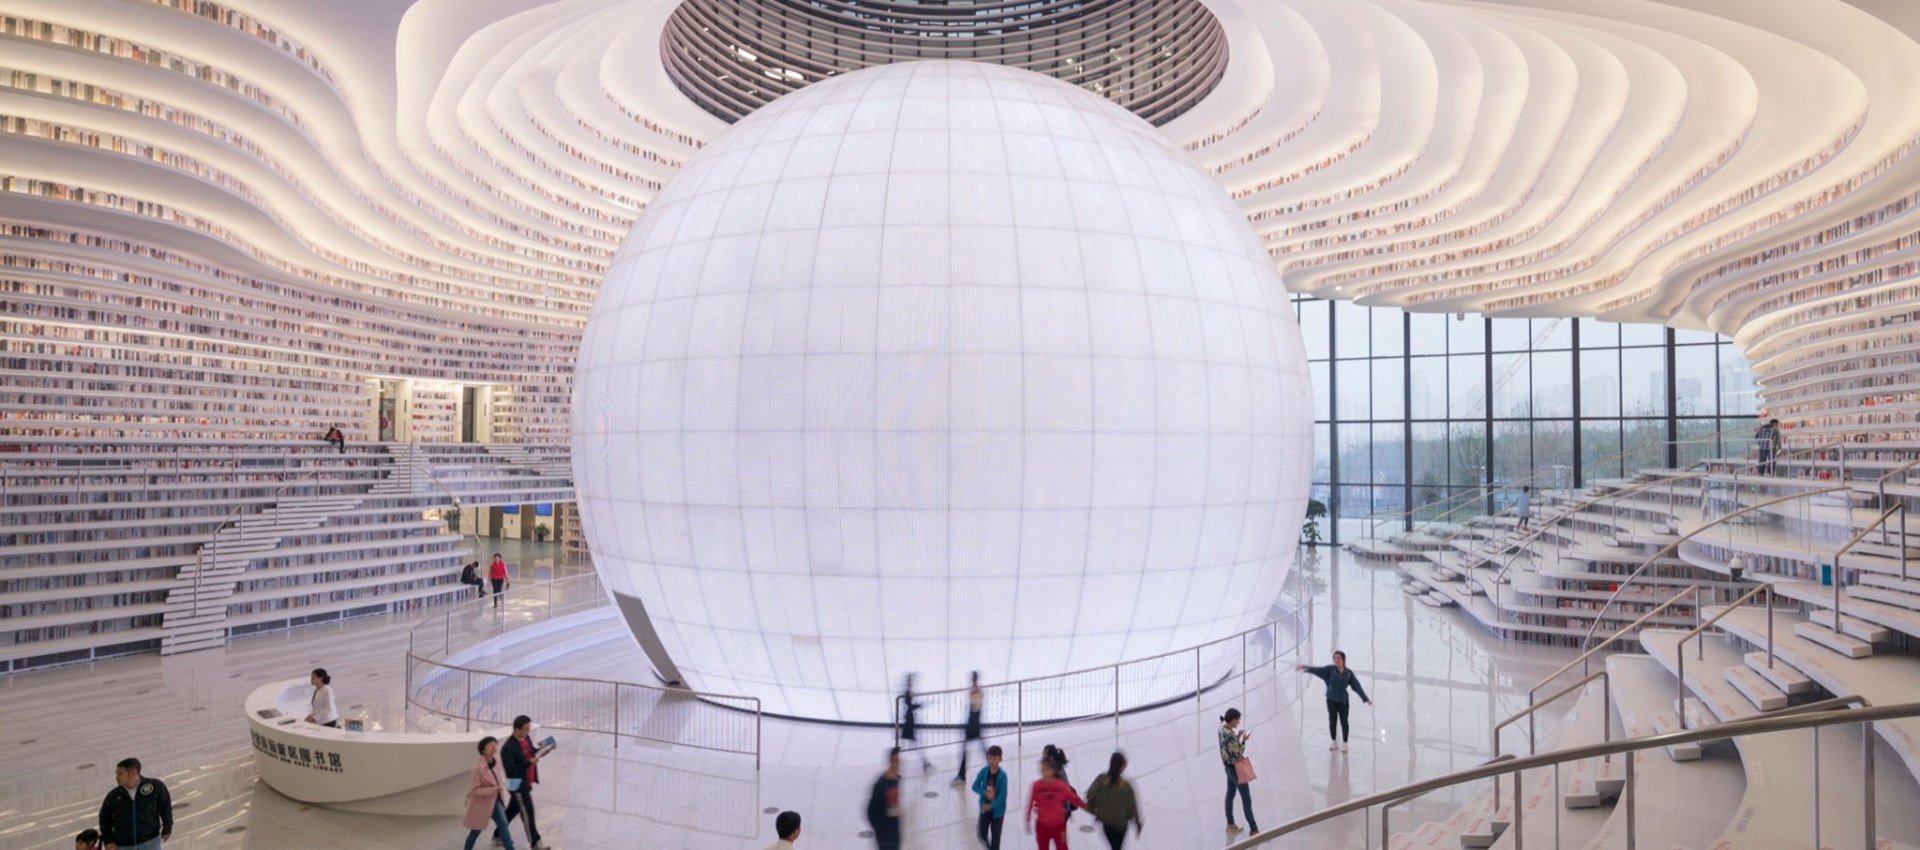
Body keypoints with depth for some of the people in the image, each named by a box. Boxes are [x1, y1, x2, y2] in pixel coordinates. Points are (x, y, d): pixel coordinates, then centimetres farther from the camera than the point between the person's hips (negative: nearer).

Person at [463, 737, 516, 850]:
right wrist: (493, 789, -29)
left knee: (503, 824, -4)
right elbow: (474, 789, -24)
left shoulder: (496, 762, -2)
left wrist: (501, 787, -3)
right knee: (476, 830, 12)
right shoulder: (478, 767, -24)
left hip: (495, 799, 5)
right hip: (481, 801, -5)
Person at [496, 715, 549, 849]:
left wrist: (541, 750, -5)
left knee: (512, 810, 22)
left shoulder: (526, 738, 0)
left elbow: (531, 752, 16)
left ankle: (498, 835, 40)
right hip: (517, 785, -8)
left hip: (526, 783, 8)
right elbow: (511, 770, -27)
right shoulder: (508, 748, -25)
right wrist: (529, 763, -33)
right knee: (527, 813, 1)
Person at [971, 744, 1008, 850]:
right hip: (985, 808, 4)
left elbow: (1002, 795, -21)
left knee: (995, 835, 6)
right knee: (982, 832, 15)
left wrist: (991, 806, -21)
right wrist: (986, 793, -22)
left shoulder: (1002, 775, -20)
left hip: (997, 809, -4)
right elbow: (975, 786, -7)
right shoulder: (984, 771, -10)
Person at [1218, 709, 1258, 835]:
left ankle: (1230, 824, 34)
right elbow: (1237, 754, -25)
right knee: (1246, 800, 3)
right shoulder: (1230, 735, -31)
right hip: (1236, 769, -9)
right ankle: (1254, 830, 12)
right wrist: (1243, 740, -18)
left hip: (1228, 767, 9)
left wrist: (1238, 737, 0)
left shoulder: (1222, 729, -3)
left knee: (1230, 794, 21)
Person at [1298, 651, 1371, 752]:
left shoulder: (1348, 673, -5)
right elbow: (1318, 670, -22)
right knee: (1332, 721, 8)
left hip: (1343, 701, 0)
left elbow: (1357, 686, -1)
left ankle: (1344, 743, 25)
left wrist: (1366, 698, 0)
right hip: (1331, 699, 0)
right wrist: (1305, 668, -37)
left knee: (1344, 722, 7)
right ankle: (1333, 741, 29)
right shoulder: (1330, 669, -10)